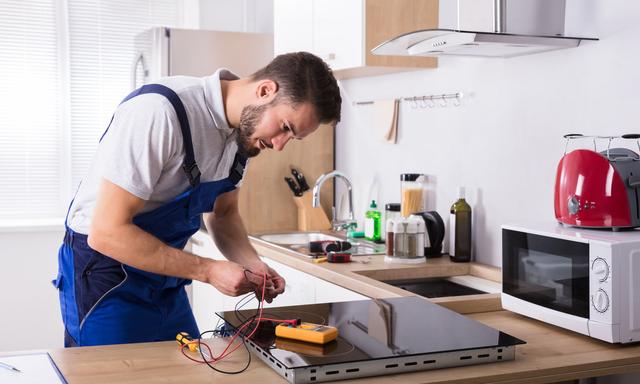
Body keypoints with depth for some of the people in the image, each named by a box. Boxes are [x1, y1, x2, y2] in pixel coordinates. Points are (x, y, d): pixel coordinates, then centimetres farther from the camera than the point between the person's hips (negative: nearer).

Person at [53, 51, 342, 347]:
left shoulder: (245, 127, -2)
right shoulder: (159, 112, -28)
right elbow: (107, 232, -28)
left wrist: (253, 265, -7)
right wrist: (209, 271, -26)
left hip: (165, 284, 7)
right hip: (106, 276, -7)